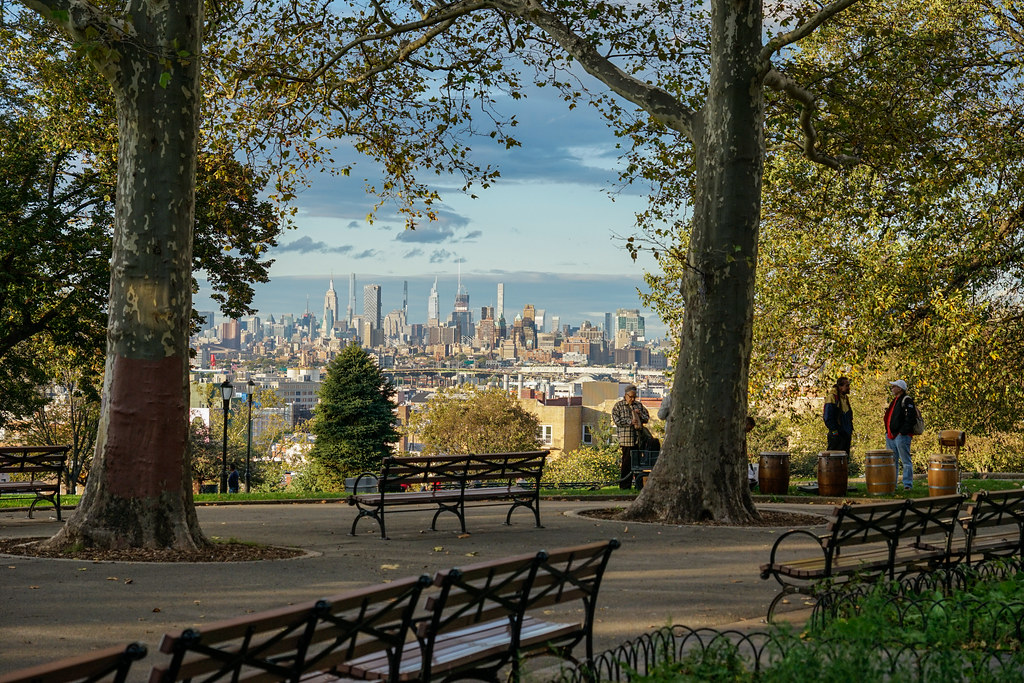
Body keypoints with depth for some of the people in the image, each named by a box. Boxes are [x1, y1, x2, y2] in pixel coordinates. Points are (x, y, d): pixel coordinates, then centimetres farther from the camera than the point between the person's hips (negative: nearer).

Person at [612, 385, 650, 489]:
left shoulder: (639, 405, 17)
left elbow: (647, 418, 18)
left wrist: (640, 414, -2)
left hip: (638, 438, 4)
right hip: (626, 438, -4)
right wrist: (630, 422, -14)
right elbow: (616, 420, -6)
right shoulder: (619, 406, 4)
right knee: (627, 461, -6)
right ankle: (624, 485, -3)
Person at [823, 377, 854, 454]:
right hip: (837, 436, -8)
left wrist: (851, 430, 17)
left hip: (846, 435, 8)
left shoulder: (846, 398, 15)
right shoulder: (832, 398, -12)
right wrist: (834, 431, -18)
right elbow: (828, 418, -16)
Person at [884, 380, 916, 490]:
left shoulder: (907, 400, -7)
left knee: (906, 461, -6)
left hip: (901, 436, -10)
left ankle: (908, 484, -5)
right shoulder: (894, 401, 22)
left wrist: (903, 431, -22)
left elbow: (910, 417, -17)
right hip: (891, 436, 10)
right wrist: (887, 431, 18)